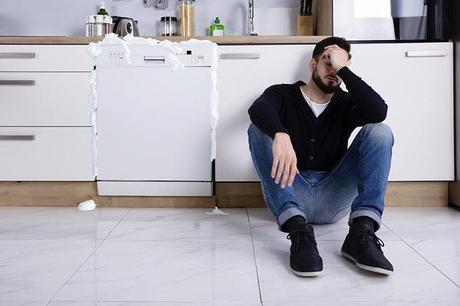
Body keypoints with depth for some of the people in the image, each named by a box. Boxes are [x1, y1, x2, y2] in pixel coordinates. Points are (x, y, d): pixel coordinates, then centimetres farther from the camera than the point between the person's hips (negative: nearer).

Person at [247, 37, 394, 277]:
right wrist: (280, 135, -40)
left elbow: (378, 111, -11)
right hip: (288, 194, -1)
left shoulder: (346, 103, 14)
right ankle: (298, 228, -39)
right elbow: (257, 108, -18)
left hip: (333, 198, 2)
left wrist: (343, 68, -7)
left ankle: (362, 232, -33)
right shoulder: (283, 94, 9)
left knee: (379, 131, -12)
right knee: (259, 128, -21)